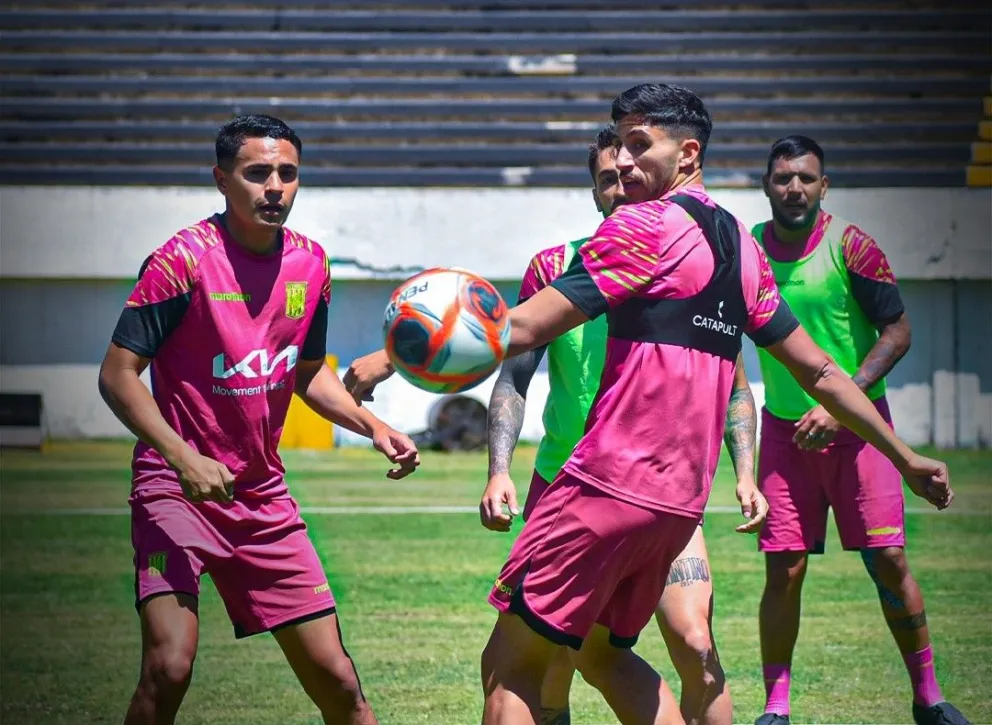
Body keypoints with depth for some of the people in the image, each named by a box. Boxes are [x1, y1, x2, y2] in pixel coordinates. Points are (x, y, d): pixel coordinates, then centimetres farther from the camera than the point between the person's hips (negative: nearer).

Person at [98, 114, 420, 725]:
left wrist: (373, 427, 4)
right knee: (169, 665, -23)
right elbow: (118, 373, -13)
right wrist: (182, 457, -24)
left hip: (264, 495, 5)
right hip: (177, 489, -5)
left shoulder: (310, 264, 5)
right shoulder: (183, 260, -14)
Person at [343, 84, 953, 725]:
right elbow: (818, 372, 20)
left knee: (510, 667, -3)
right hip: (683, 500, 8)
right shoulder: (742, 247, 15)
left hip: (609, 487, -8)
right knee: (602, 655, 23)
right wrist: (905, 457, 30)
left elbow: (525, 328, -13)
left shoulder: (643, 227, -8)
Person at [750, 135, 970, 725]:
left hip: (857, 424, -2)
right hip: (785, 429, 2)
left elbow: (897, 331, -8)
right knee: (785, 571, -4)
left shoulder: (849, 245, -9)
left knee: (888, 560, -5)